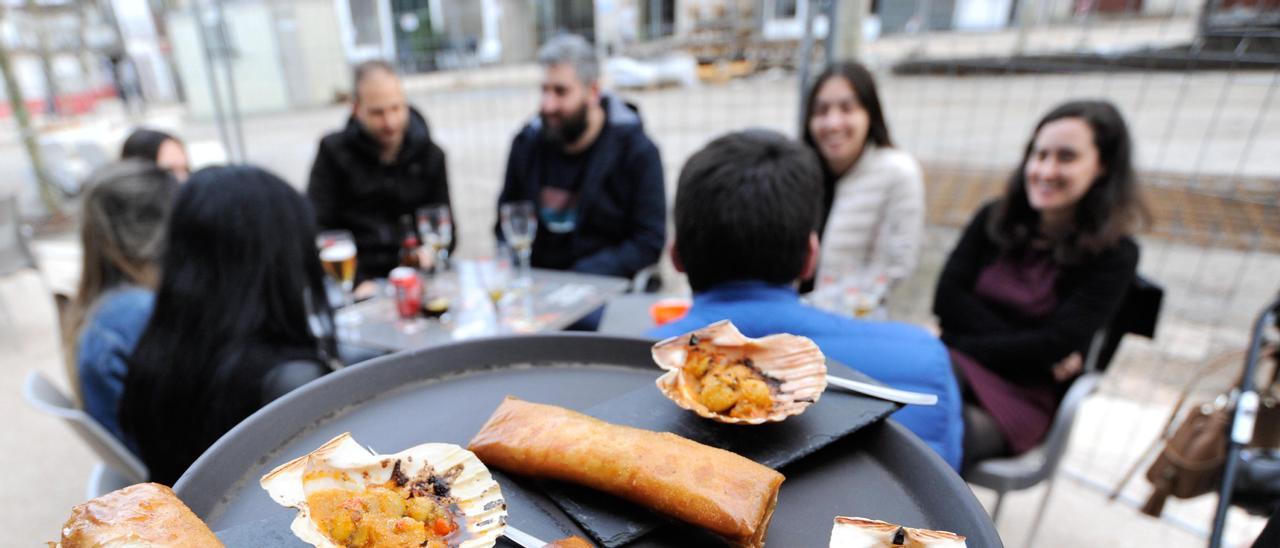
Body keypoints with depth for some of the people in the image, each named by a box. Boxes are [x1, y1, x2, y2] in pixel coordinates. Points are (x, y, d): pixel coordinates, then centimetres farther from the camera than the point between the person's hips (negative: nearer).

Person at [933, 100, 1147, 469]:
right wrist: (1029, 348, -11)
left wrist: (965, 345, -12)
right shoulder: (996, 219, 8)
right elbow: (947, 299, -2)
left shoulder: (1113, 255, 0)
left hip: (1024, 395, -2)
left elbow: (1055, 346, -10)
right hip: (957, 365, 3)